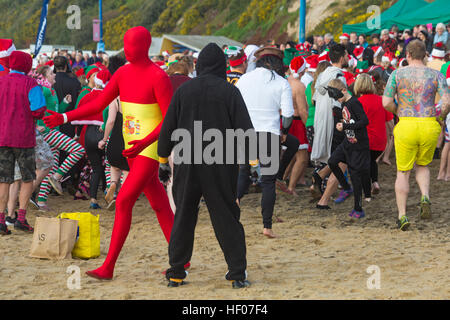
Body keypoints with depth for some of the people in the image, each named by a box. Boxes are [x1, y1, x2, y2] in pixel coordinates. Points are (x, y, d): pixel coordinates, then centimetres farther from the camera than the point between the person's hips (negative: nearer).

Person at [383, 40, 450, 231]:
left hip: (406, 126, -1)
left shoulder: (397, 74, -1)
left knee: (403, 172, 11)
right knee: (423, 166, 24)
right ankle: (425, 197, -3)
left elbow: (386, 102, -8)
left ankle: (402, 216, 5)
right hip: (429, 126, 1)